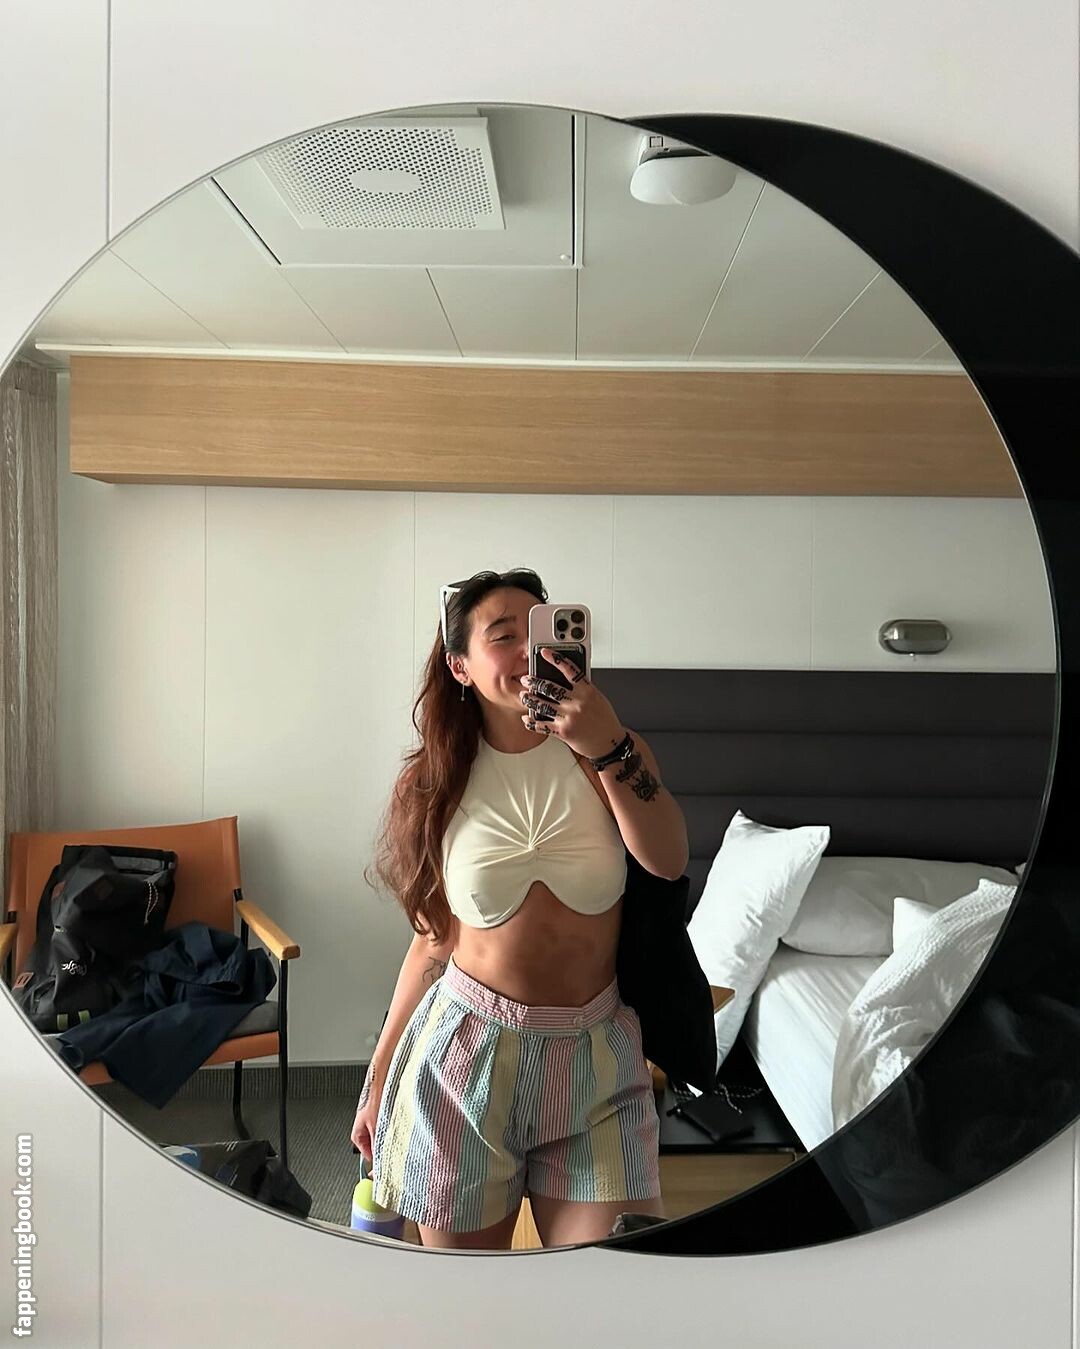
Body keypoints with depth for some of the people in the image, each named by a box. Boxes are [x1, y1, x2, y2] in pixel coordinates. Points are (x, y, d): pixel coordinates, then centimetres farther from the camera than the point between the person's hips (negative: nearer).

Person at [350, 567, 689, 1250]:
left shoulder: (613, 750, -3)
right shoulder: (435, 784, 0)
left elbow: (669, 860, -19)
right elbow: (434, 941, 6)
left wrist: (611, 750, -32)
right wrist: (379, 1079, 9)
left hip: (594, 1054, 0)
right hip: (466, 1051, 1)